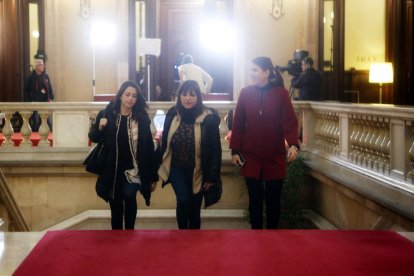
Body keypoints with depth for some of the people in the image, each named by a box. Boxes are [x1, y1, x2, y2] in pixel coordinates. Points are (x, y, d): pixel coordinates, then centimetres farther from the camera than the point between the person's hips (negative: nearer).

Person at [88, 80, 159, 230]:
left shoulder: (141, 118, -4)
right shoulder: (106, 114, -3)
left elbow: (149, 148, -1)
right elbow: (93, 138, 6)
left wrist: (153, 176, 0)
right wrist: (99, 128, -16)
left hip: (133, 170, -1)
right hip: (112, 172, 1)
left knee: (129, 195, -23)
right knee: (116, 208, 10)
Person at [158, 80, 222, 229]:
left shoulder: (209, 118, -13)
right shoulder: (172, 115, -4)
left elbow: (215, 149, -10)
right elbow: (165, 143, 5)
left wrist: (212, 176, -10)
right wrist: (160, 166, 7)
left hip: (198, 172, -1)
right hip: (177, 168, 1)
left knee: (194, 209, 8)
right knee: (183, 200, -17)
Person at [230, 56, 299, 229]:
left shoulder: (281, 93, -4)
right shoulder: (245, 93, 1)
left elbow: (290, 122, -9)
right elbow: (238, 124, 3)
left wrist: (293, 144, -24)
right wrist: (235, 150, -1)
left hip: (275, 157, -1)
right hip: (251, 157, 1)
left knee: (273, 199, 8)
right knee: (255, 199, 7)